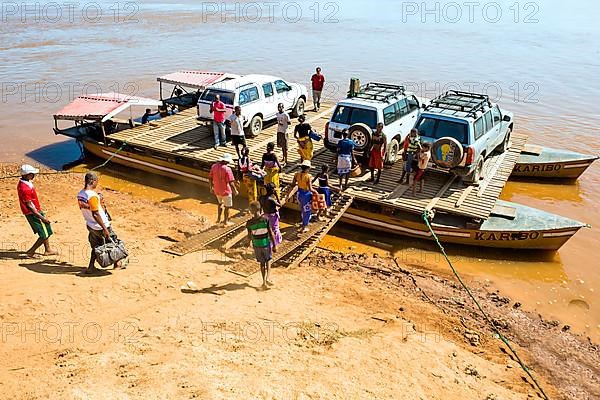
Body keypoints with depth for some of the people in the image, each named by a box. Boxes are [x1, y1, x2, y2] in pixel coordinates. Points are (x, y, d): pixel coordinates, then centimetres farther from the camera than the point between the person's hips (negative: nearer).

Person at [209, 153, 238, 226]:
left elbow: (210, 178, 4)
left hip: (217, 190, 6)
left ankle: (218, 218, 34)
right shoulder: (227, 169, -24)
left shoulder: (214, 166, -5)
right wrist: (235, 191, -9)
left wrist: (211, 187, 18)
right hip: (225, 191, -6)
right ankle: (225, 222, 25)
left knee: (221, 203, 31)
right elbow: (231, 183, -24)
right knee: (227, 206, 13)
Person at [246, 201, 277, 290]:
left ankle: (264, 281, 13)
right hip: (266, 244, -1)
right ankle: (267, 278, 1)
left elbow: (249, 236, 1)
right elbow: (271, 233, -12)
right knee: (268, 261, 19)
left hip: (257, 245, 1)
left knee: (262, 263, 17)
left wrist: (250, 242, 24)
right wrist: (274, 245, -4)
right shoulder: (265, 219, -13)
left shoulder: (249, 223, -10)